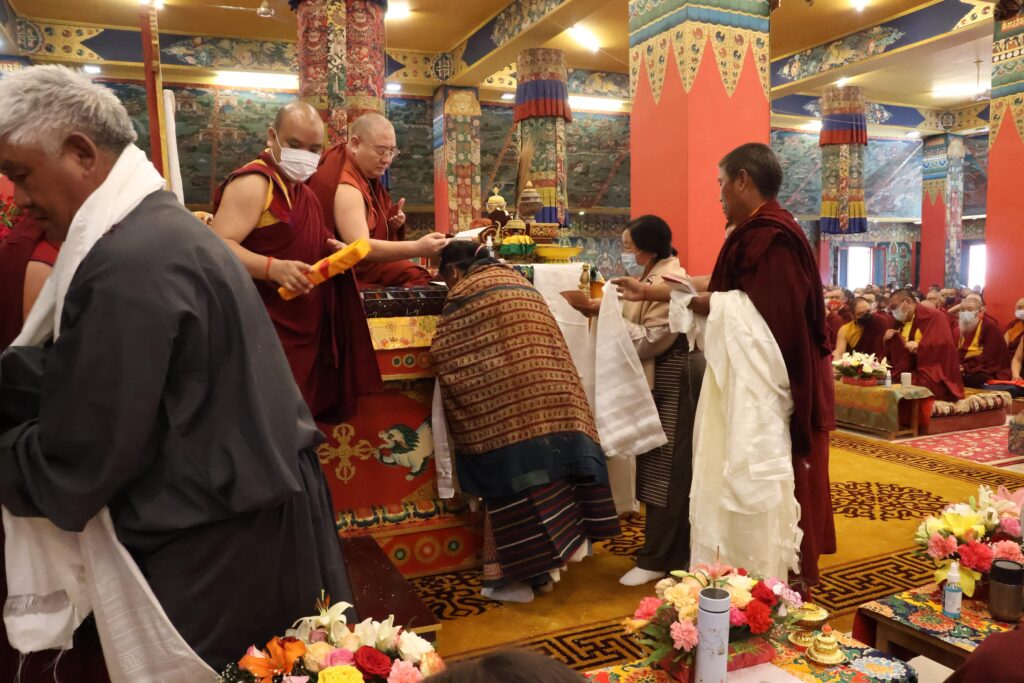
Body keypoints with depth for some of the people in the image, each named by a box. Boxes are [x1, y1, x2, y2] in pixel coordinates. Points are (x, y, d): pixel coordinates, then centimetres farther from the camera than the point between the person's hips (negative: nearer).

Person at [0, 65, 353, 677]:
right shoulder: (162, 226, 8)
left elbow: (72, 469, -20)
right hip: (247, 509, 9)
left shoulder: (127, 266, -25)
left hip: (214, 543, -9)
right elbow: (59, 371, 8)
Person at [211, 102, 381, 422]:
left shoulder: (300, 188, 16)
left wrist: (330, 248, 9)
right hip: (269, 335, -9)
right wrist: (273, 268, -35)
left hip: (304, 329, 9)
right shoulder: (253, 182, -13)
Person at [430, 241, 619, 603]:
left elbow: (443, 357, -2)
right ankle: (543, 566, 20)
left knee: (515, 487, -1)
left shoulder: (465, 292, 1)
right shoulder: (517, 280, 22)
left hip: (505, 408, -7)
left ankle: (514, 577, 7)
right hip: (549, 400, 7)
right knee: (546, 477, 11)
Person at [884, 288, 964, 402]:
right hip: (908, 371, 7)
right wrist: (888, 340, 0)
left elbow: (944, 343, -18)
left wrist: (919, 346, -25)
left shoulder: (934, 317, -5)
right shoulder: (900, 322, 16)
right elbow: (894, 354, 18)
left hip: (932, 373, -7)